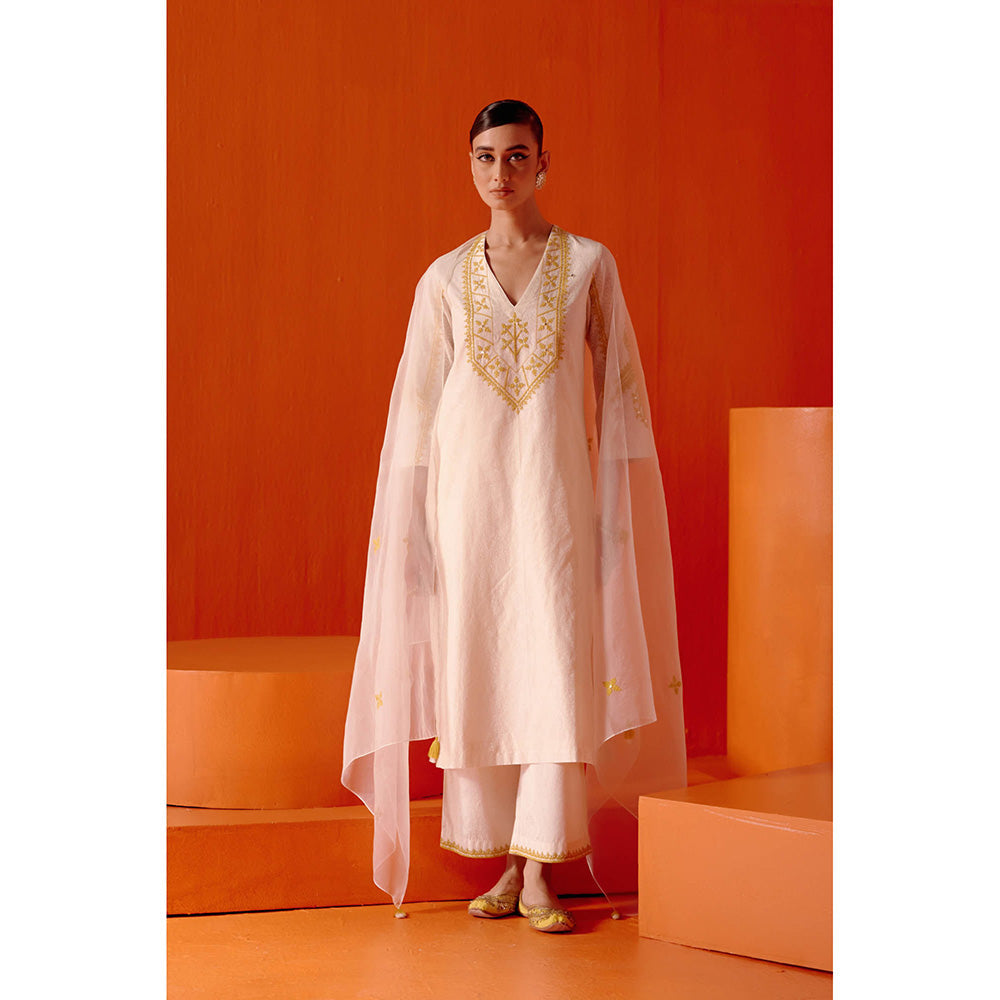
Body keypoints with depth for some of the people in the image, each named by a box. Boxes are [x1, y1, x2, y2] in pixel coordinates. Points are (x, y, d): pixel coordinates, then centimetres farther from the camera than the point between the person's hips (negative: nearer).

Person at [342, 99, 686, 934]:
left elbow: (620, 389, 4)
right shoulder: (445, 279, 7)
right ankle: (506, 864, 10)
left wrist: (620, 509, -2)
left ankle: (542, 871, -4)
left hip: (556, 486, -2)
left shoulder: (589, 265, 3)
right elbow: (417, 405, 8)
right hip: (470, 485, 2)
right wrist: (416, 523, 3)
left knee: (557, 666, -8)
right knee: (477, 668, 1)